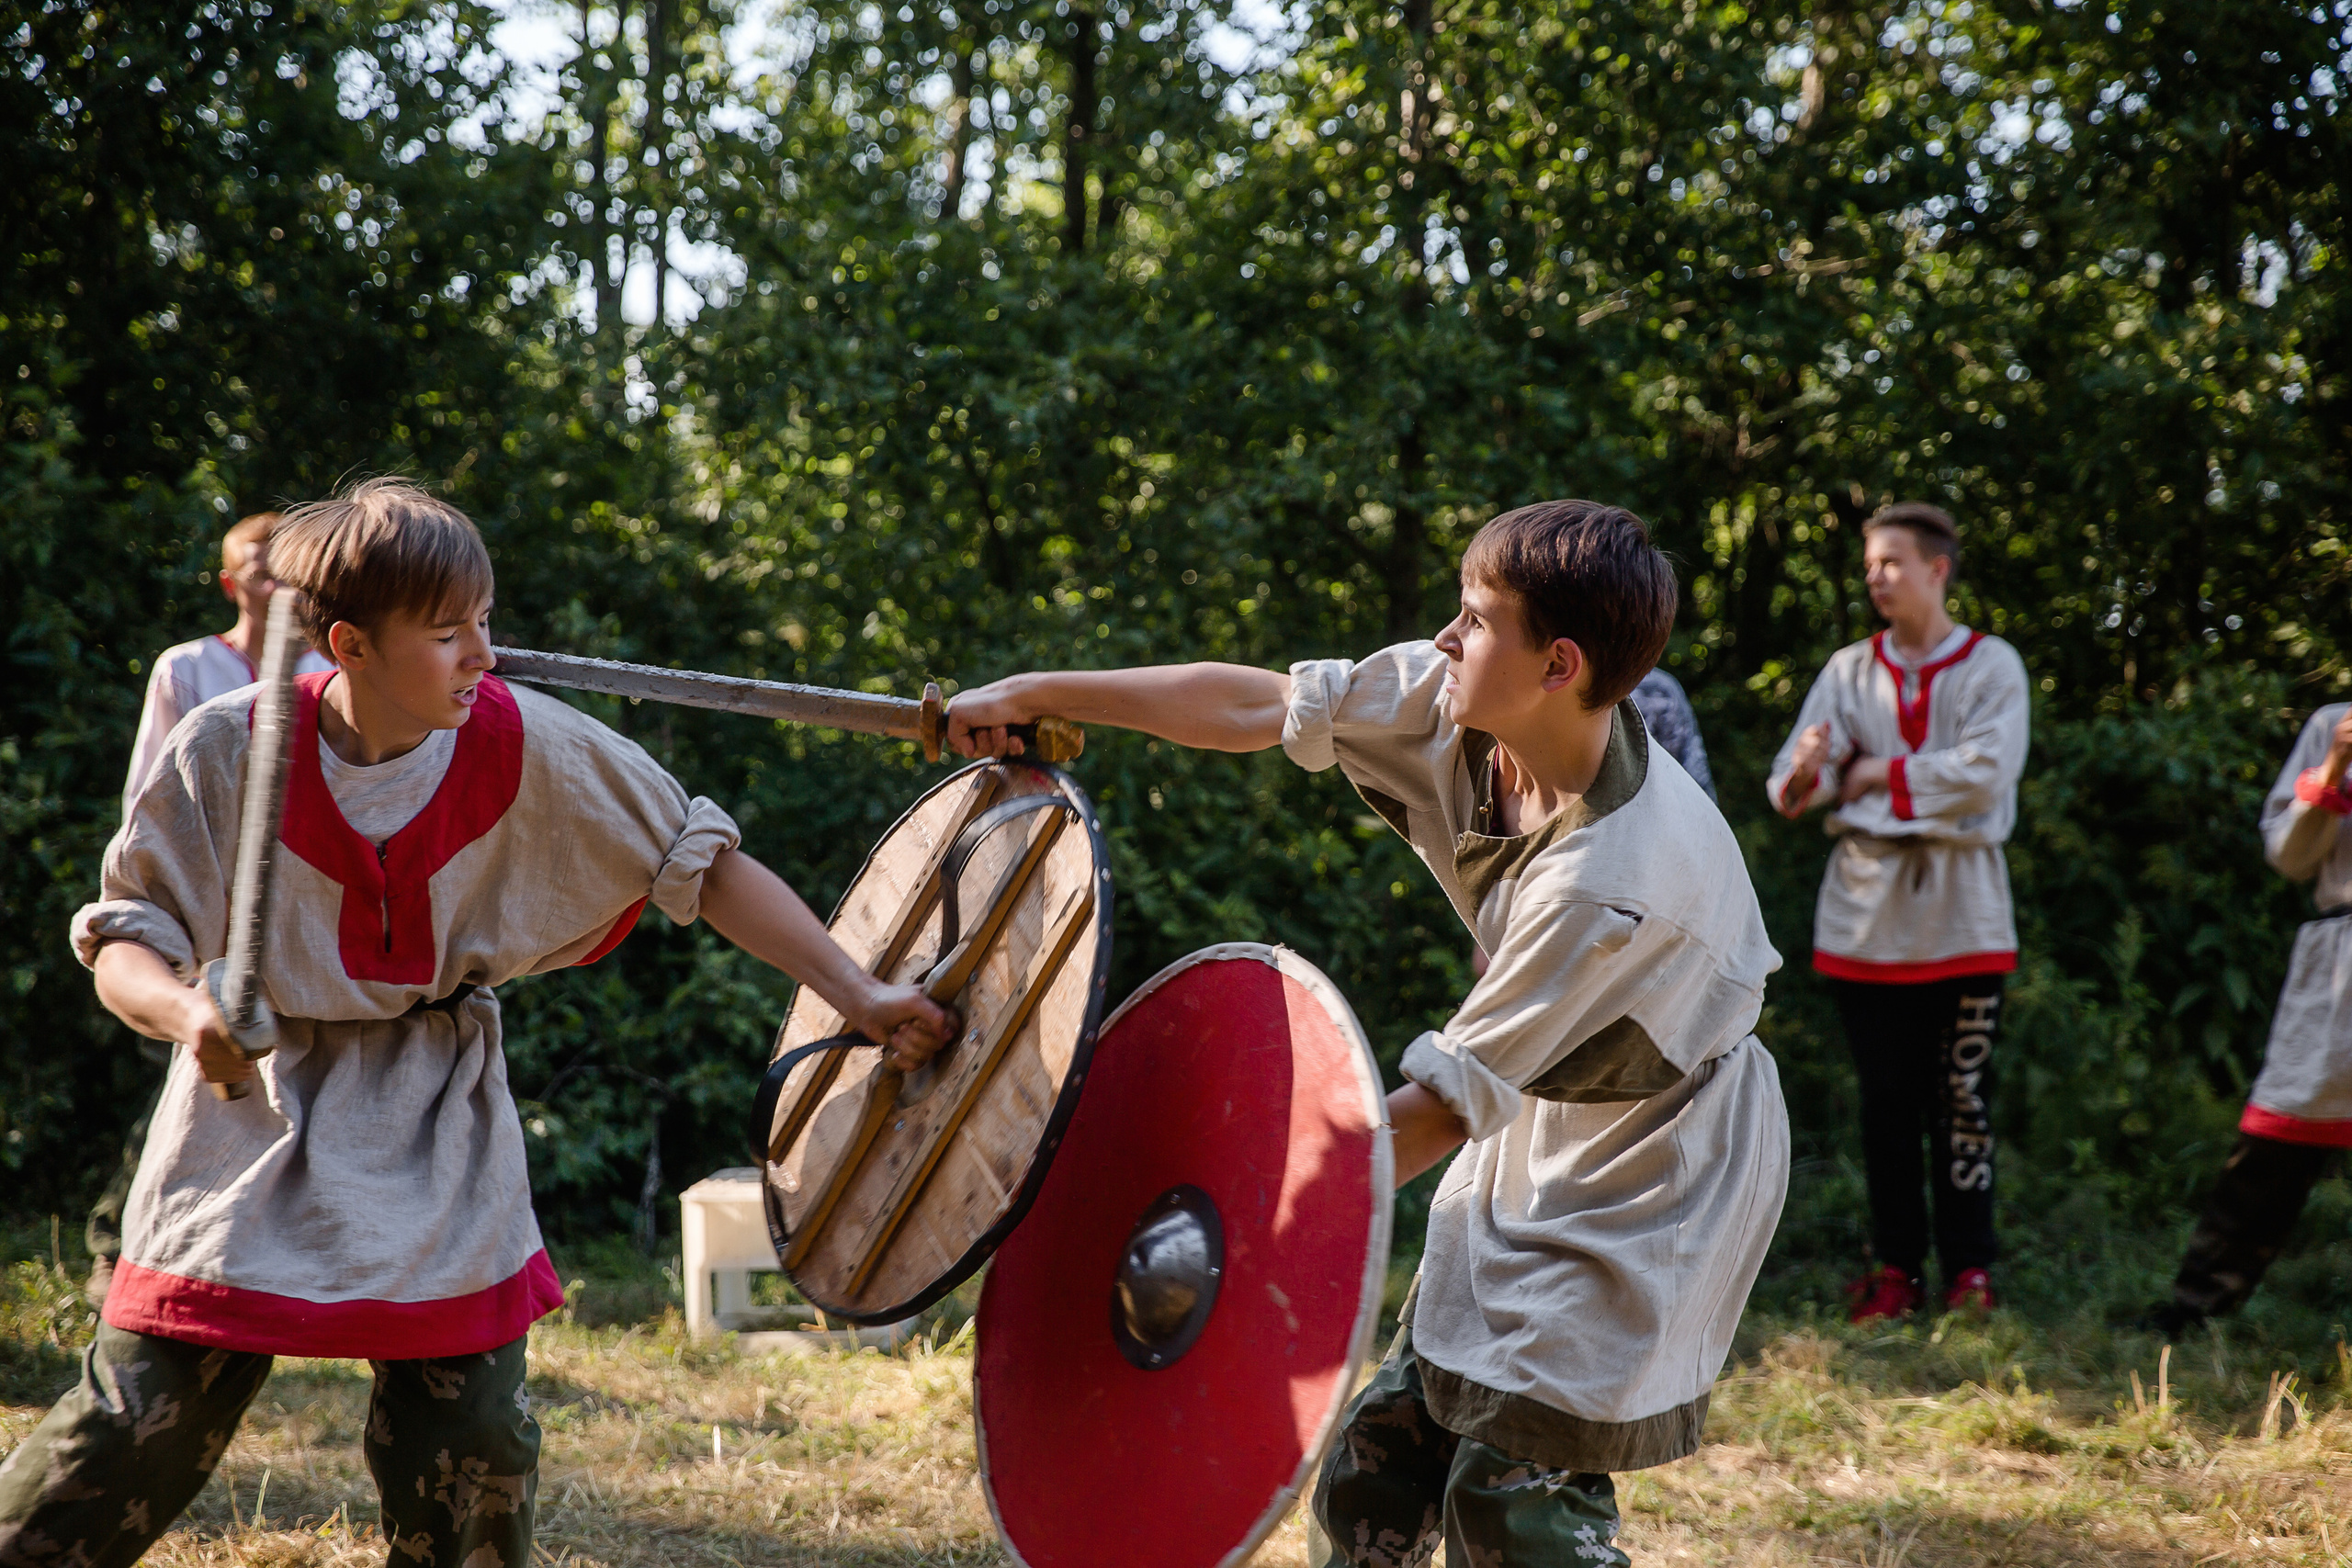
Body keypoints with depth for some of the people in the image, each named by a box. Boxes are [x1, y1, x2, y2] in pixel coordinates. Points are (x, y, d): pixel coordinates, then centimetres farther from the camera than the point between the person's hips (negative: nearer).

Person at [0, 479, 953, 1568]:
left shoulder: (524, 748, -12)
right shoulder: (227, 752, -14)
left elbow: (701, 866, -6)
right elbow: (123, 943, -8)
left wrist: (856, 996, -11)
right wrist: (185, 1008, -31)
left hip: (436, 1140, 2)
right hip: (257, 1116, -1)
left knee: (471, 1451, -1)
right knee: (138, 1423, -6)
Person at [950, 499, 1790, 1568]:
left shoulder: (1615, 882, -35)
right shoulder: (1453, 703, -15)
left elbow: (1449, 1099, -30)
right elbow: (1254, 708, -6)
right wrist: (1033, 695, -4)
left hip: (1651, 1178, -8)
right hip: (1533, 1136, 8)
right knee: (1378, 1468, 11)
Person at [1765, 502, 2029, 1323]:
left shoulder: (1991, 666, 2)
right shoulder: (1849, 670, 9)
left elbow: (1986, 771, -13)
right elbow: (1792, 785, -3)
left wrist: (1879, 773, -8)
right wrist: (1804, 775, -26)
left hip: (1959, 913, -2)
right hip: (1867, 908, 2)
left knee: (1962, 1099, -1)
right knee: (1884, 1101, 5)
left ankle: (1969, 1269, 6)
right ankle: (1894, 1265, 11)